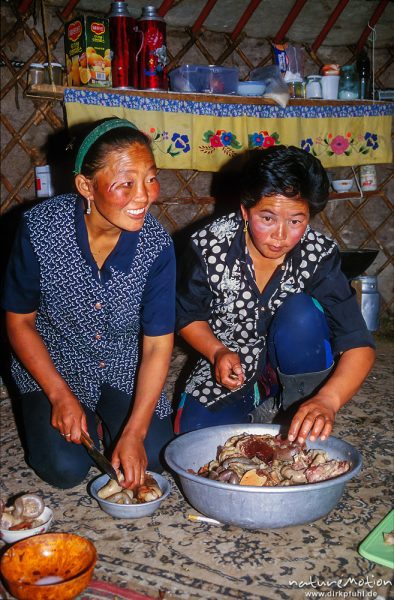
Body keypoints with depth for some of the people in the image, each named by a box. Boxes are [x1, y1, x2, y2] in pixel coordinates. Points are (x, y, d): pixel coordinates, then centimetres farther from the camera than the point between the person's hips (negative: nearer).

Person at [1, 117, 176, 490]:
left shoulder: (156, 244, -23)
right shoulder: (40, 228, -25)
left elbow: (158, 344, -18)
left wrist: (133, 433, -22)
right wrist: (60, 396, -15)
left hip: (125, 368, 1)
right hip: (53, 365, -1)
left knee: (153, 457, -10)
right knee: (65, 469, -13)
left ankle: (109, 420, 22)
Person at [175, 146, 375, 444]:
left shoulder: (320, 254, -21)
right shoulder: (209, 246, -20)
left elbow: (359, 345, -26)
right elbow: (188, 316, -4)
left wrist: (328, 400, -45)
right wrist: (218, 352, -24)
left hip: (292, 369, -1)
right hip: (227, 367, 1)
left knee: (301, 310, -30)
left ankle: (295, 413, -9)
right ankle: (266, 410, 9)